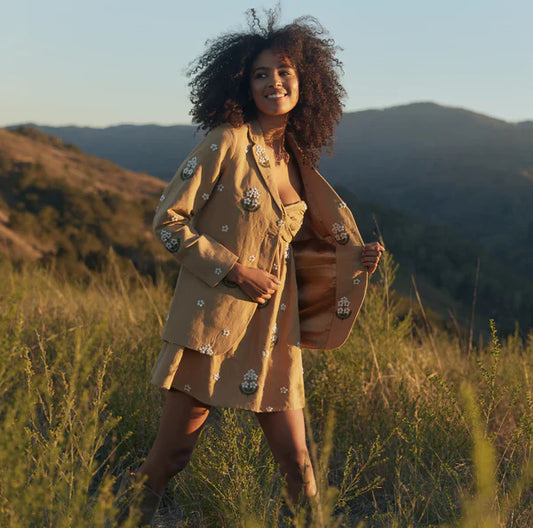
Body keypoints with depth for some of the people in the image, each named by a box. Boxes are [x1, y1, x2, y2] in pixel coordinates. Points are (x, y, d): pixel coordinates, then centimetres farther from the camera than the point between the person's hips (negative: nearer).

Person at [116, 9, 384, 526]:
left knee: (296, 461, 6)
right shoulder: (227, 143, -6)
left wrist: (354, 257, 5)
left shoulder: (296, 162, 13)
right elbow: (167, 221, -7)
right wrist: (234, 270, -12)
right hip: (212, 320, -5)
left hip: (273, 330, 5)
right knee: (172, 449, 3)